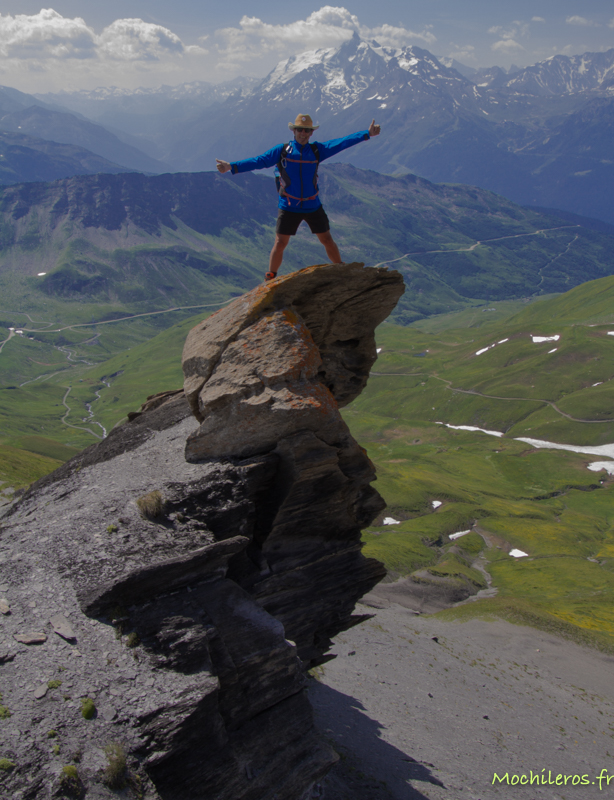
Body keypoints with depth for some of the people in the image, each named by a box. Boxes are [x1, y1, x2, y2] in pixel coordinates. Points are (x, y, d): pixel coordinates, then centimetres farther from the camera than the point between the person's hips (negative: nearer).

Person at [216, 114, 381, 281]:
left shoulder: (317, 149, 2)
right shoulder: (282, 151, -4)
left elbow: (341, 143, -2)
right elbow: (259, 161, -11)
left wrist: (367, 134, -8)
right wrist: (231, 167, -21)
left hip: (313, 206, 2)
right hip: (289, 207, -2)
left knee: (327, 240, 9)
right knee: (280, 243, -2)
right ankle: (270, 279, 12)